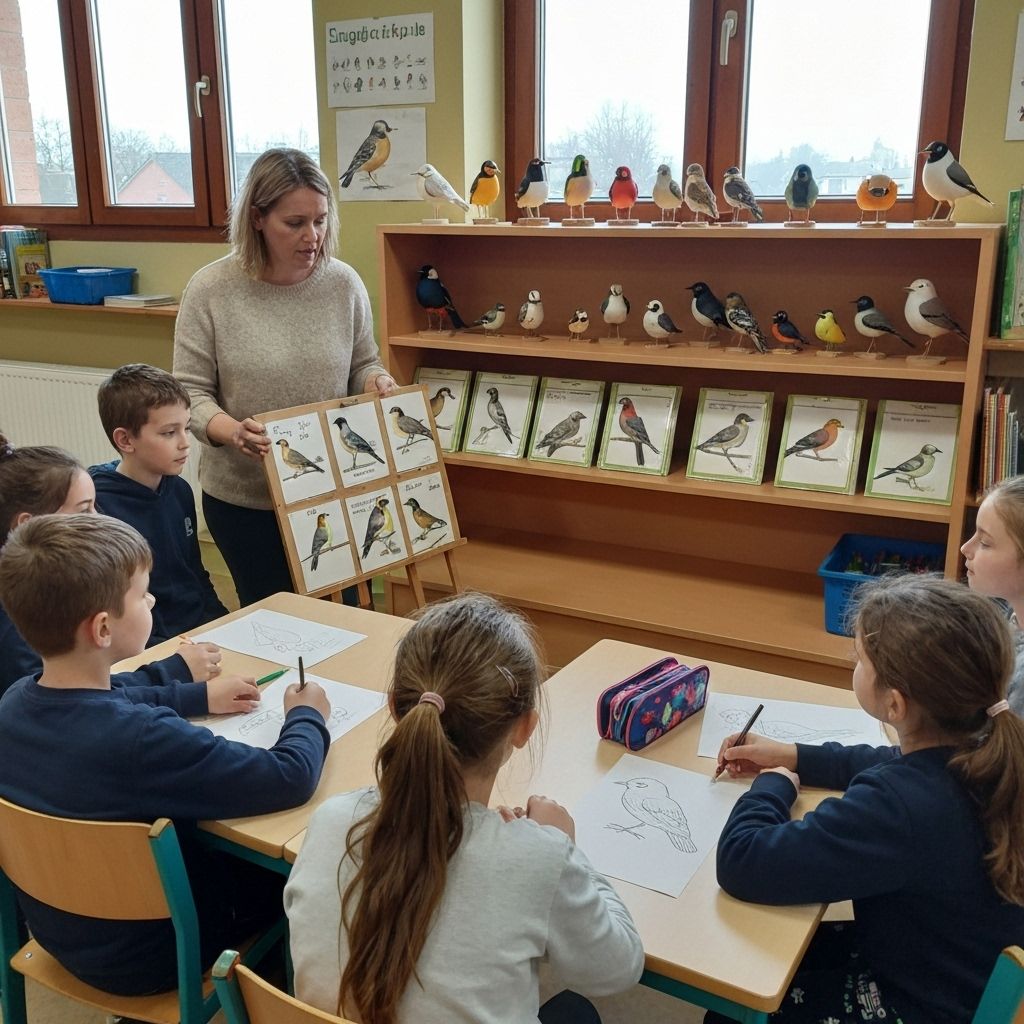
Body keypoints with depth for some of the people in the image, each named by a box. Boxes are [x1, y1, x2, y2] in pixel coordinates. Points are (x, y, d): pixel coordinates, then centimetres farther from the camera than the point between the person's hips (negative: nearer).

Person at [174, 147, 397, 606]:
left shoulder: (344, 283, -4)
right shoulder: (210, 290, -10)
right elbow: (190, 392, -7)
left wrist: (377, 382, -13)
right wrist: (231, 431, -26)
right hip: (244, 497, -2)